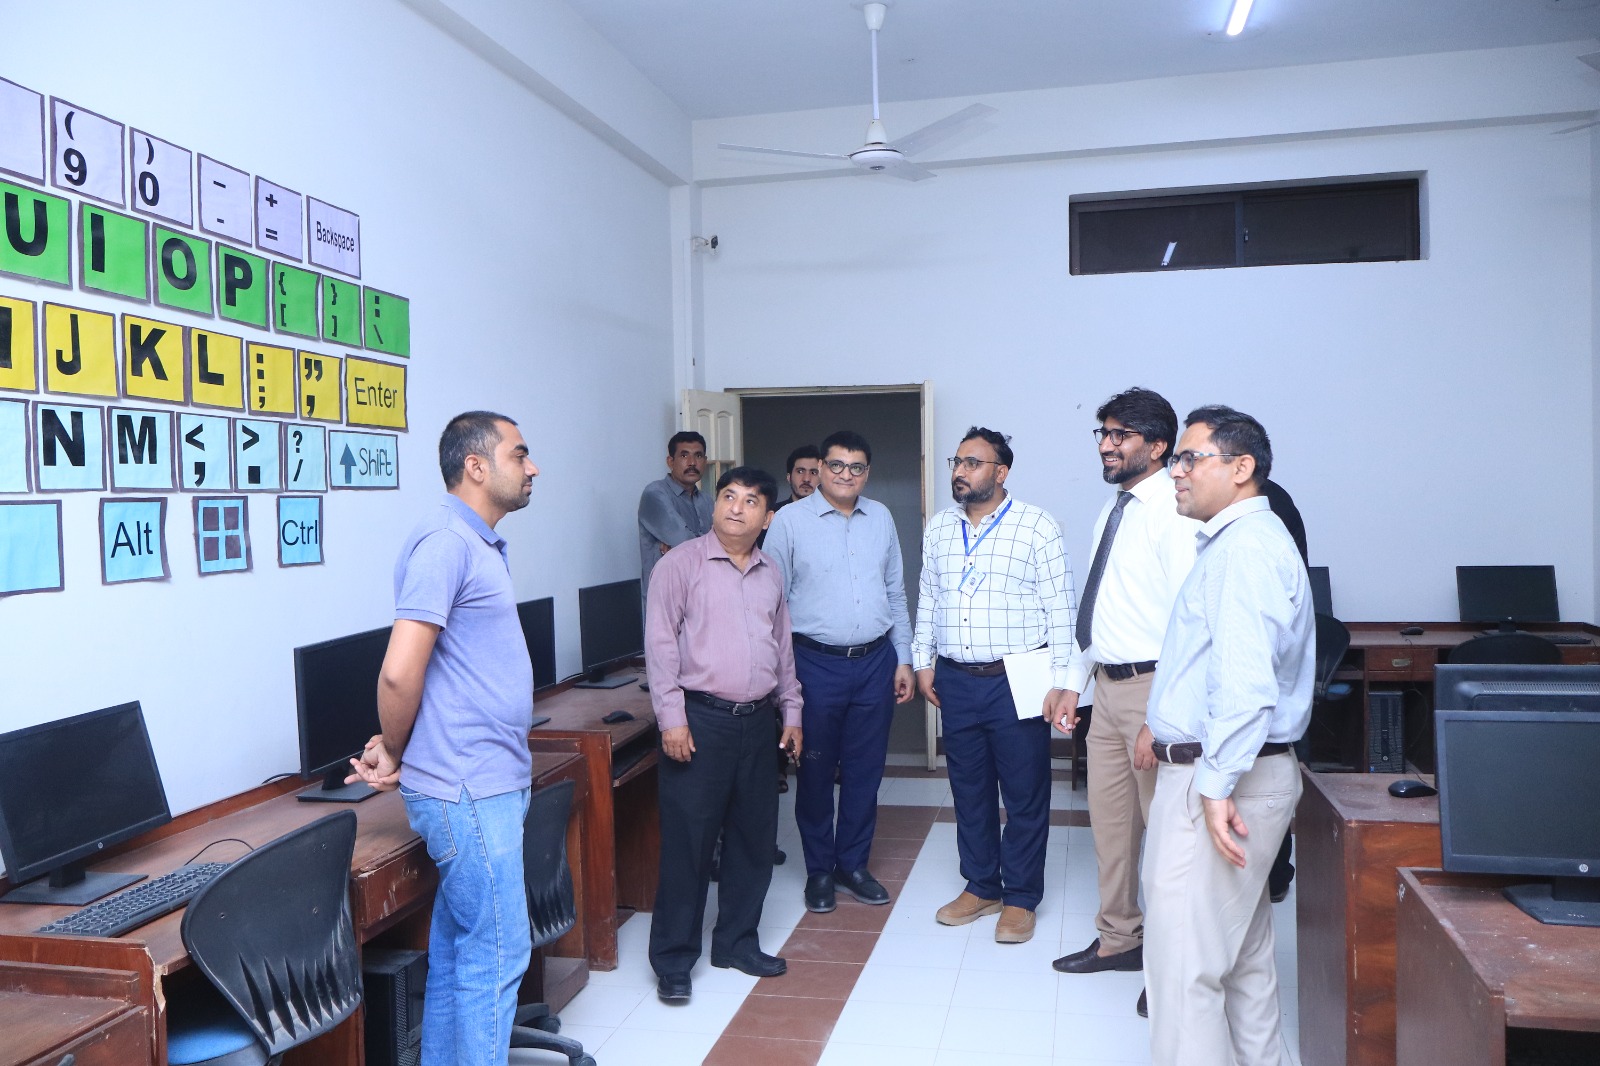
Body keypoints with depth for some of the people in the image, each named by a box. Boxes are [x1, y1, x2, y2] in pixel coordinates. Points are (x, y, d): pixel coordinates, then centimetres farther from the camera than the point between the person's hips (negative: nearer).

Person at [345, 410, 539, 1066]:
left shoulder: (478, 543, 15)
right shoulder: (445, 540, -17)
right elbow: (400, 672, -22)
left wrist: (396, 749, 7)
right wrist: (396, 752, -6)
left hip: (489, 784, 9)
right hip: (468, 790, -9)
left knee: (457, 947, 17)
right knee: (497, 951, 0)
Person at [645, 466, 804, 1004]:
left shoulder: (769, 574, 12)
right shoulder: (681, 563, -6)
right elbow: (660, 643, -9)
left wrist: (791, 711, 16)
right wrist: (671, 717, -14)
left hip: (757, 721, 6)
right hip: (701, 719, -6)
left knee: (754, 838, 13)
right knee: (687, 841, -1)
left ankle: (737, 941, 29)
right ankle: (673, 960, 12)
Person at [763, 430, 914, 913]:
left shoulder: (881, 518, 7)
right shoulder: (790, 521, -5)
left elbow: (896, 594, 13)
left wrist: (903, 659, 10)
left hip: (875, 663, 4)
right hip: (816, 664, -3)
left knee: (865, 771, 11)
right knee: (815, 770, 7)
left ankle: (853, 863, 28)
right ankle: (819, 870, 24)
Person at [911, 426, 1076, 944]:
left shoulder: (1036, 526, -7)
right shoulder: (939, 528, 9)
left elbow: (1059, 607, -8)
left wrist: (1060, 679, -11)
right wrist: (923, 661, 12)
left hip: (1016, 682, -5)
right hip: (956, 682, 5)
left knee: (1024, 794, 6)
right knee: (969, 790, 15)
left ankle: (1020, 899, 21)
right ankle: (980, 886, 30)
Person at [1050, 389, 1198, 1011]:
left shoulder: (1175, 515, -16)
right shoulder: (1110, 513, 12)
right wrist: (1074, 684, 16)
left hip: (1151, 686, -9)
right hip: (1108, 686, 9)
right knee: (1109, 819, 18)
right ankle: (1118, 940, 36)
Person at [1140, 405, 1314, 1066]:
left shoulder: (1245, 545, -17)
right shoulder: (1241, 540, 18)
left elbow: (1245, 679, -27)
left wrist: (1216, 784, -26)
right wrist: (1170, 730, 26)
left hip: (1212, 776, -11)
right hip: (1226, 773, 11)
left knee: (1183, 963, -7)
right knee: (1243, 954, 19)